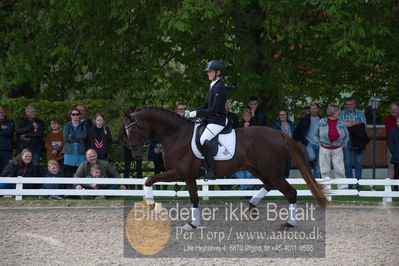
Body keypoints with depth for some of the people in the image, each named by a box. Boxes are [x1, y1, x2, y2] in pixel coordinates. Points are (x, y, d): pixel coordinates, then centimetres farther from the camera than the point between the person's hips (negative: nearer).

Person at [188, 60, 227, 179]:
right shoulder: (212, 86, 16)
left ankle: (211, 171, -27)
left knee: (203, 140, -28)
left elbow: (214, 109, -20)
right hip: (210, 120, 11)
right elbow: (206, 105, 20)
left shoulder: (220, 87, -15)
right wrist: (192, 113, 7)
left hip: (218, 121, -11)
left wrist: (197, 113, -18)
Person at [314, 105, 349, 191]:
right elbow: (316, 134, 11)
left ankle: (342, 187, 3)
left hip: (337, 150, 1)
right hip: (324, 150, -1)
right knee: (325, 171, 3)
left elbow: (346, 135, 16)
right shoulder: (322, 122, -3)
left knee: (340, 170, -3)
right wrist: (319, 143, 5)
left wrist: (343, 145, 9)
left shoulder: (341, 123, 2)